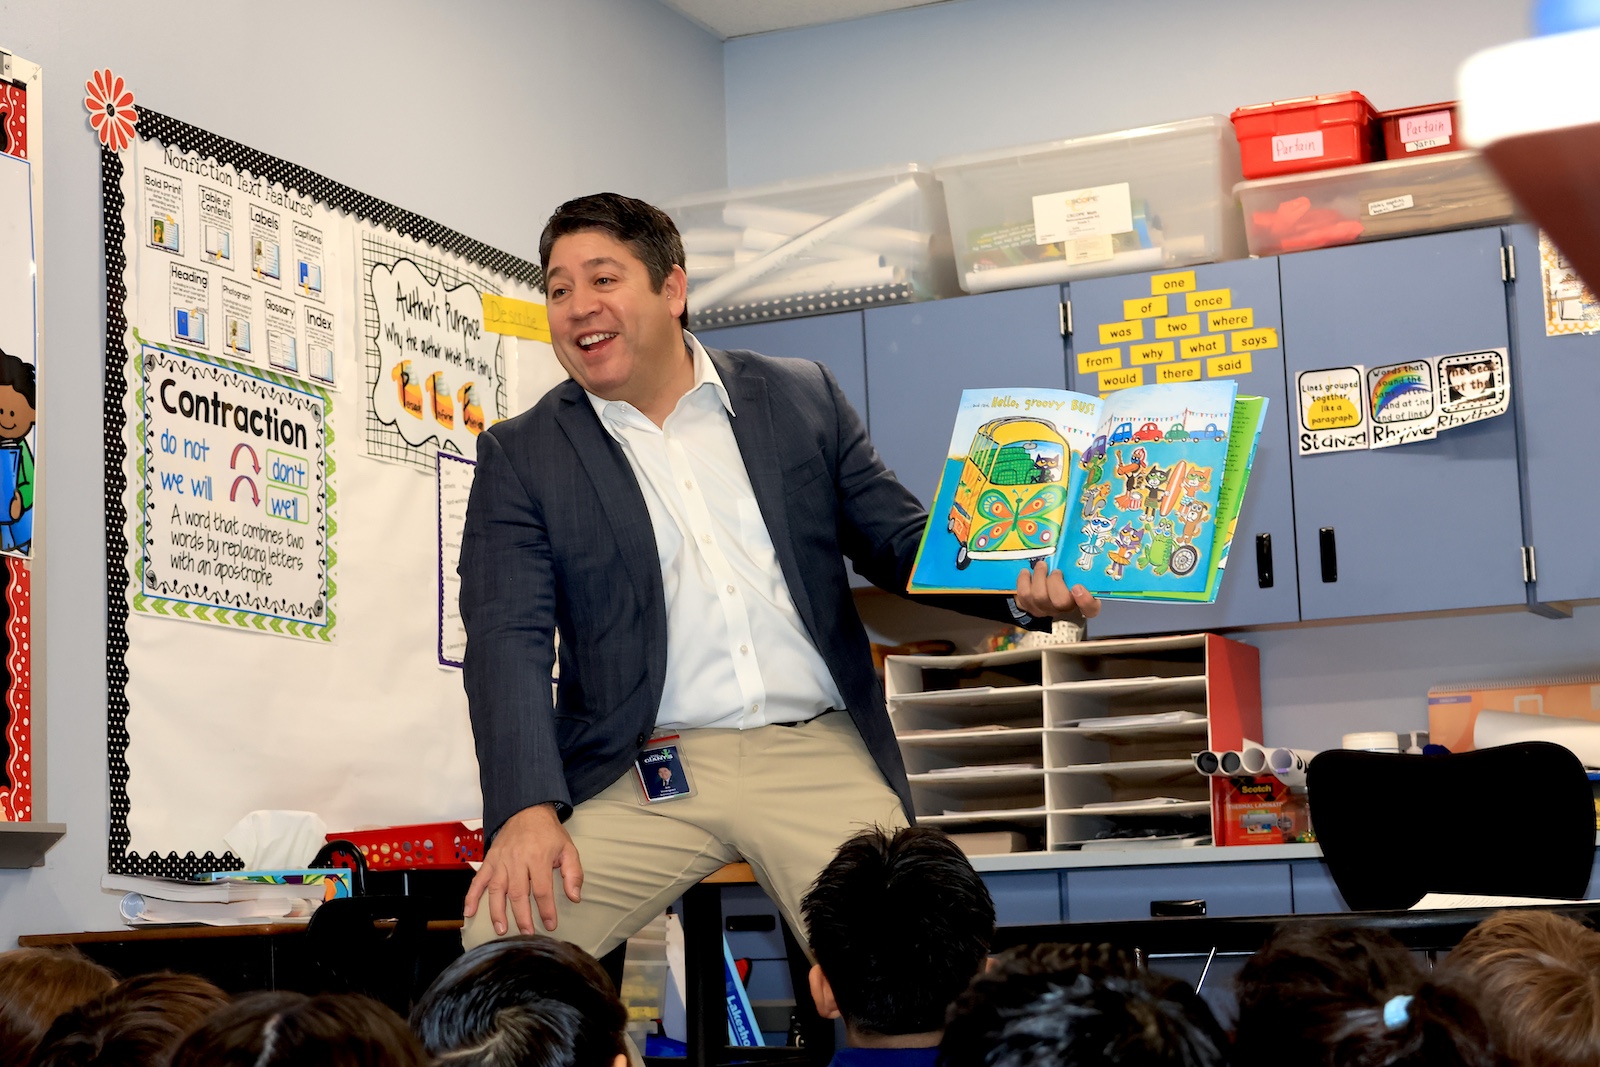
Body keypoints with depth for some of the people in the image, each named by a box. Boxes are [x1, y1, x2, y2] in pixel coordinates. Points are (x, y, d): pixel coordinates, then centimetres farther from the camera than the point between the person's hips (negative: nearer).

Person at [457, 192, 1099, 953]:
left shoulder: (801, 398, 12)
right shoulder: (520, 456, 7)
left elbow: (898, 539, 17)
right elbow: (507, 639, -3)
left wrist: (1023, 585, -5)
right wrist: (529, 809, -19)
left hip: (817, 758, 1)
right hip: (643, 775, -1)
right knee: (502, 931, -21)